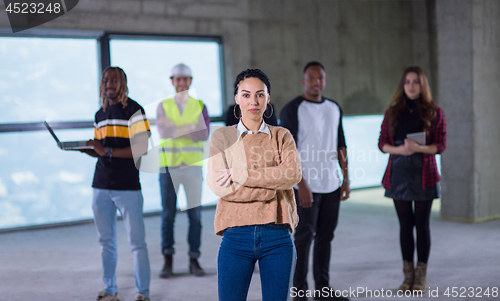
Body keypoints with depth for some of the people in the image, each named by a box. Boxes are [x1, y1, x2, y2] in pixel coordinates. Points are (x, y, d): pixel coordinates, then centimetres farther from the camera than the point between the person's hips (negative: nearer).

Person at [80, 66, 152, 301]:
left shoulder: (134, 110, -5)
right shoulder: (100, 114, 16)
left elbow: (141, 148, -13)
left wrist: (108, 152, -19)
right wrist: (84, 148, 2)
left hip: (128, 186, -6)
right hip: (101, 185, 6)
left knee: (136, 241, -2)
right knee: (106, 241, 9)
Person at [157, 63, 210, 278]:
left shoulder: (200, 106, 6)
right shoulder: (163, 106, 6)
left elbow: (204, 134, -11)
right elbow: (163, 132, -12)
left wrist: (175, 128, -16)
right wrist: (190, 127, -17)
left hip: (193, 166, 0)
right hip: (168, 166, 0)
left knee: (195, 214, 1)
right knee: (168, 215, 3)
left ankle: (194, 260, 12)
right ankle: (168, 261, 12)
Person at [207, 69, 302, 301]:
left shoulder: (281, 136, 10)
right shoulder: (222, 137, 6)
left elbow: (294, 174, -10)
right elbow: (218, 186, -8)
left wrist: (240, 175, -13)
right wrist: (273, 181, -10)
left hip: (277, 237, 1)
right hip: (237, 236, -1)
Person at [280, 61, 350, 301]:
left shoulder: (334, 108, 12)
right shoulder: (292, 109, -7)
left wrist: (346, 178, 10)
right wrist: (302, 185, -16)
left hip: (331, 185, 6)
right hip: (307, 186, -6)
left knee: (326, 236, 10)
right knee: (305, 237, -1)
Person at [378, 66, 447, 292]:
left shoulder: (434, 112, 1)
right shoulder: (392, 112, 7)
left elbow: (441, 145, -2)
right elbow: (382, 144, 5)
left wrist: (418, 148, -19)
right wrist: (399, 149, -15)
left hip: (424, 174, -2)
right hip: (398, 174, 2)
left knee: (422, 224, 2)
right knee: (405, 224, 7)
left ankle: (421, 276, 13)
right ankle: (408, 274, 17)